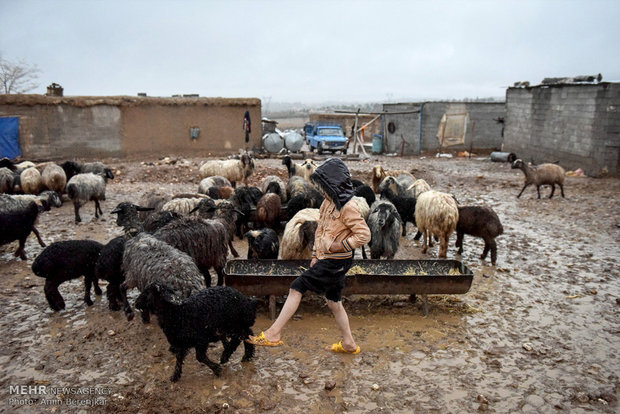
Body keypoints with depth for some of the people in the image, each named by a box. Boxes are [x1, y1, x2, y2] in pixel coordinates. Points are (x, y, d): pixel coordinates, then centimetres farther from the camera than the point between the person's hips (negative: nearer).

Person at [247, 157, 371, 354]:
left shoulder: (348, 207, -18)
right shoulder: (329, 203, 10)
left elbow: (364, 235, -19)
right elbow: (320, 230, 17)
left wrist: (340, 245, -18)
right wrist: (316, 255, 16)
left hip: (335, 262, -9)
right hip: (326, 259, 9)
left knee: (297, 288, -9)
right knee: (334, 303, 17)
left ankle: (273, 334, -3)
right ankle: (349, 343, 32)